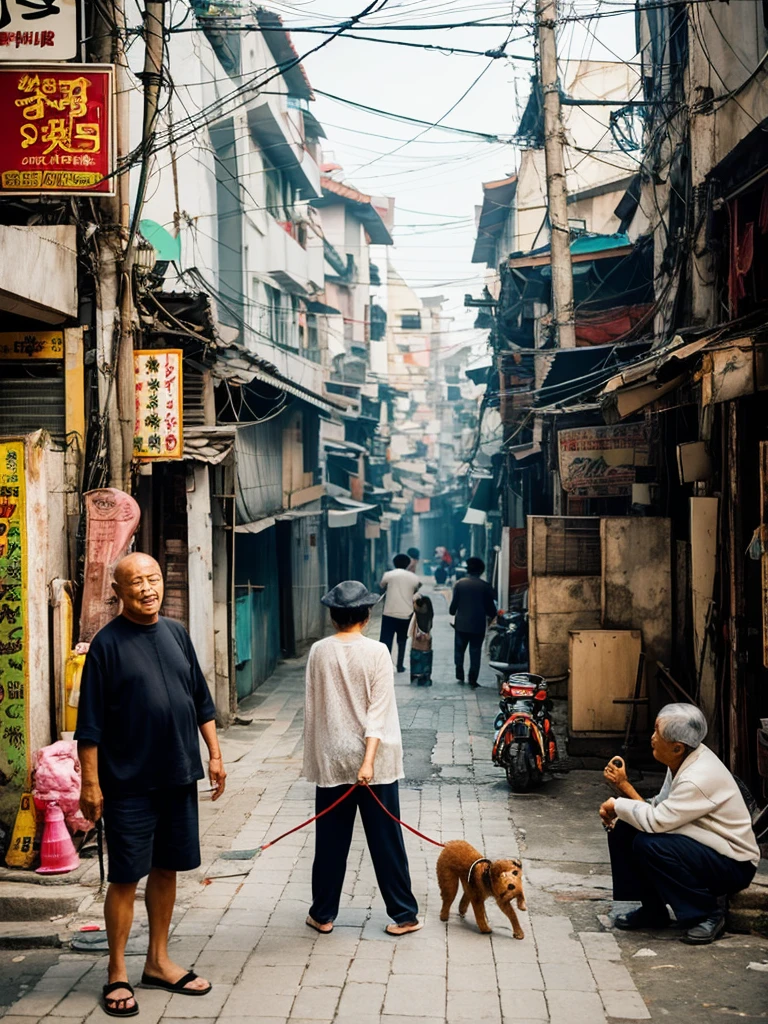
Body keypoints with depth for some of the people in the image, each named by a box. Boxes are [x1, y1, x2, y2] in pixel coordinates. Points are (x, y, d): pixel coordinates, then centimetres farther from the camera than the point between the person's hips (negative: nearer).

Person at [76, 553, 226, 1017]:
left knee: (166, 870, 14)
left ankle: (159, 962, 27)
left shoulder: (177, 634, 7)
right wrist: (90, 783, -13)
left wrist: (215, 754, 10)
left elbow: (201, 701, 15)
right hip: (129, 783, -5)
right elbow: (90, 723, -10)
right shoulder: (108, 643, -10)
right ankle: (117, 975, 14)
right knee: (126, 877, 1)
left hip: (179, 776, 6)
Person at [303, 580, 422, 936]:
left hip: (331, 760, 2)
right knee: (386, 839, 6)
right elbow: (379, 711, -14)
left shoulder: (319, 652, -2)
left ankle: (323, 914, 18)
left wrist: (314, 755, 14)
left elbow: (311, 707, 4)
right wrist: (369, 759, -15)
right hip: (375, 760, -2)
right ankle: (404, 914, 13)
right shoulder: (377, 652, -9)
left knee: (331, 840, 10)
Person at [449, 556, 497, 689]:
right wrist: (491, 614, 19)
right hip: (478, 625, -1)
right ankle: (473, 681, 4)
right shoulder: (486, 587, -6)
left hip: (461, 624, 1)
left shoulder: (460, 584, -6)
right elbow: (491, 608, -3)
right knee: (475, 653, 6)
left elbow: (454, 604, -4)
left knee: (459, 651, 17)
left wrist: (453, 612, 17)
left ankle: (460, 677, 17)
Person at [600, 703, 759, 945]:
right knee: (621, 830, -3)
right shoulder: (682, 761, -1)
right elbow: (659, 809, 2)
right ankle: (652, 909, 11)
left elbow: (656, 820, -30)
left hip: (734, 865, -9)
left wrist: (617, 805, -15)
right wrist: (624, 786, -12)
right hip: (696, 846, 9)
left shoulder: (700, 778, -29)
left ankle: (709, 912, -11)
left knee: (648, 844, -30)